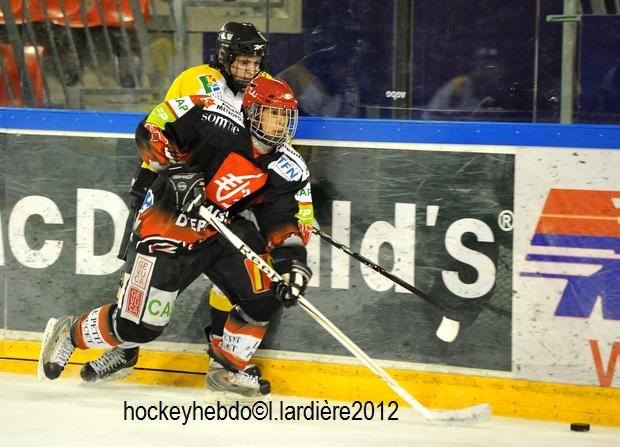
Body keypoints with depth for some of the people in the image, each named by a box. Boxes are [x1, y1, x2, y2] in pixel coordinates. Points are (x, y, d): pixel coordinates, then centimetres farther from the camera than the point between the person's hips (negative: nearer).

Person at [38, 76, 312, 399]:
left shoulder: (285, 168, -3)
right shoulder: (219, 121, -20)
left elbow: (284, 222, -3)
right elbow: (151, 129, -17)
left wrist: (294, 263, -19)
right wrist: (177, 171, -27)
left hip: (221, 231, 6)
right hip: (167, 225, -6)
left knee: (265, 291, -11)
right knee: (138, 325, -8)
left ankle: (226, 369, 10)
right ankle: (68, 333, 20)